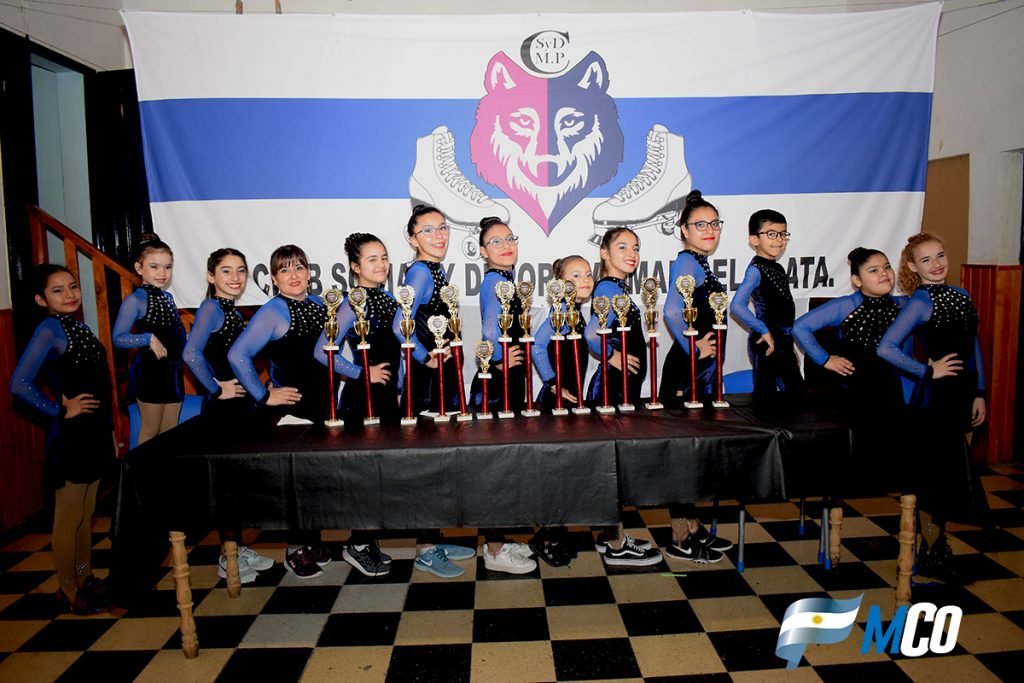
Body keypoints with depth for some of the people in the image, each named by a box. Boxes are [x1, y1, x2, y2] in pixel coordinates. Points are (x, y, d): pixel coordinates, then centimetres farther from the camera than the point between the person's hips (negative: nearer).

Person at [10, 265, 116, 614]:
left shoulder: (78, 326, 9)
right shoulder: (49, 329, -15)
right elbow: (19, 384, -27)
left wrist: (109, 430, 16)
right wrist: (60, 410, -16)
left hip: (94, 433, 8)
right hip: (69, 437, -8)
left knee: (86, 513, 19)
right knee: (68, 517, 6)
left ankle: (85, 578, 33)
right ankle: (69, 591, 20)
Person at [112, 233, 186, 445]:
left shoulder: (168, 297, 10)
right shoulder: (136, 299, -12)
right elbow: (118, 338, -17)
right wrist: (149, 339, -27)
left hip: (173, 370, 7)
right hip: (150, 370, -7)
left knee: (170, 432, 14)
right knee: (150, 432, 5)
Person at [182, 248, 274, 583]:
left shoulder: (234, 311, 12)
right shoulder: (211, 308, -13)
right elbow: (191, 354, -27)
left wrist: (253, 391, 8)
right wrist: (217, 389, -19)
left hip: (241, 403, 9)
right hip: (223, 406, -9)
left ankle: (239, 549, 27)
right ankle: (228, 559, 13)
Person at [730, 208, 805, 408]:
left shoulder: (778, 268, 12)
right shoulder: (756, 270, -15)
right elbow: (736, 306, -29)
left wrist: (789, 342, 17)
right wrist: (764, 330, -22)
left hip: (784, 340, 9)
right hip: (766, 342, -9)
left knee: (795, 389, 16)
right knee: (765, 396, -1)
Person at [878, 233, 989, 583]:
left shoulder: (961, 295, 9)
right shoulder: (920, 302, -13)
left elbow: (974, 346, 14)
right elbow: (886, 348, -24)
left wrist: (979, 393, 11)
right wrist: (928, 371, -15)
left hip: (963, 394, 8)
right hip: (935, 397, -7)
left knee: (956, 474, 15)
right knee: (938, 476, 1)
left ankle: (938, 545, 31)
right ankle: (931, 555, 16)